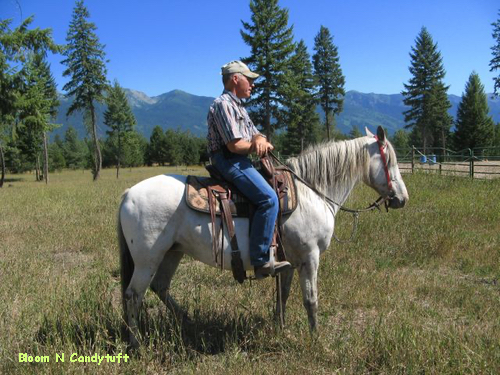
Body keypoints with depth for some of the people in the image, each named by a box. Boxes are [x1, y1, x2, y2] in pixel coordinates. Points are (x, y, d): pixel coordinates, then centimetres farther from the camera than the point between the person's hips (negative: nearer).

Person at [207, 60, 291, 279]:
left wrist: (261, 141, -5)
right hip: (229, 161, -11)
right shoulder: (223, 104, -11)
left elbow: (256, 135, 19)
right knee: (268, 199, -24)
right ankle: (260, 261, -22)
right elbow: (235, 145, -20)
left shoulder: (238, 106, 22)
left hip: (239, 162, 11)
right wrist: (254, 145, -1)